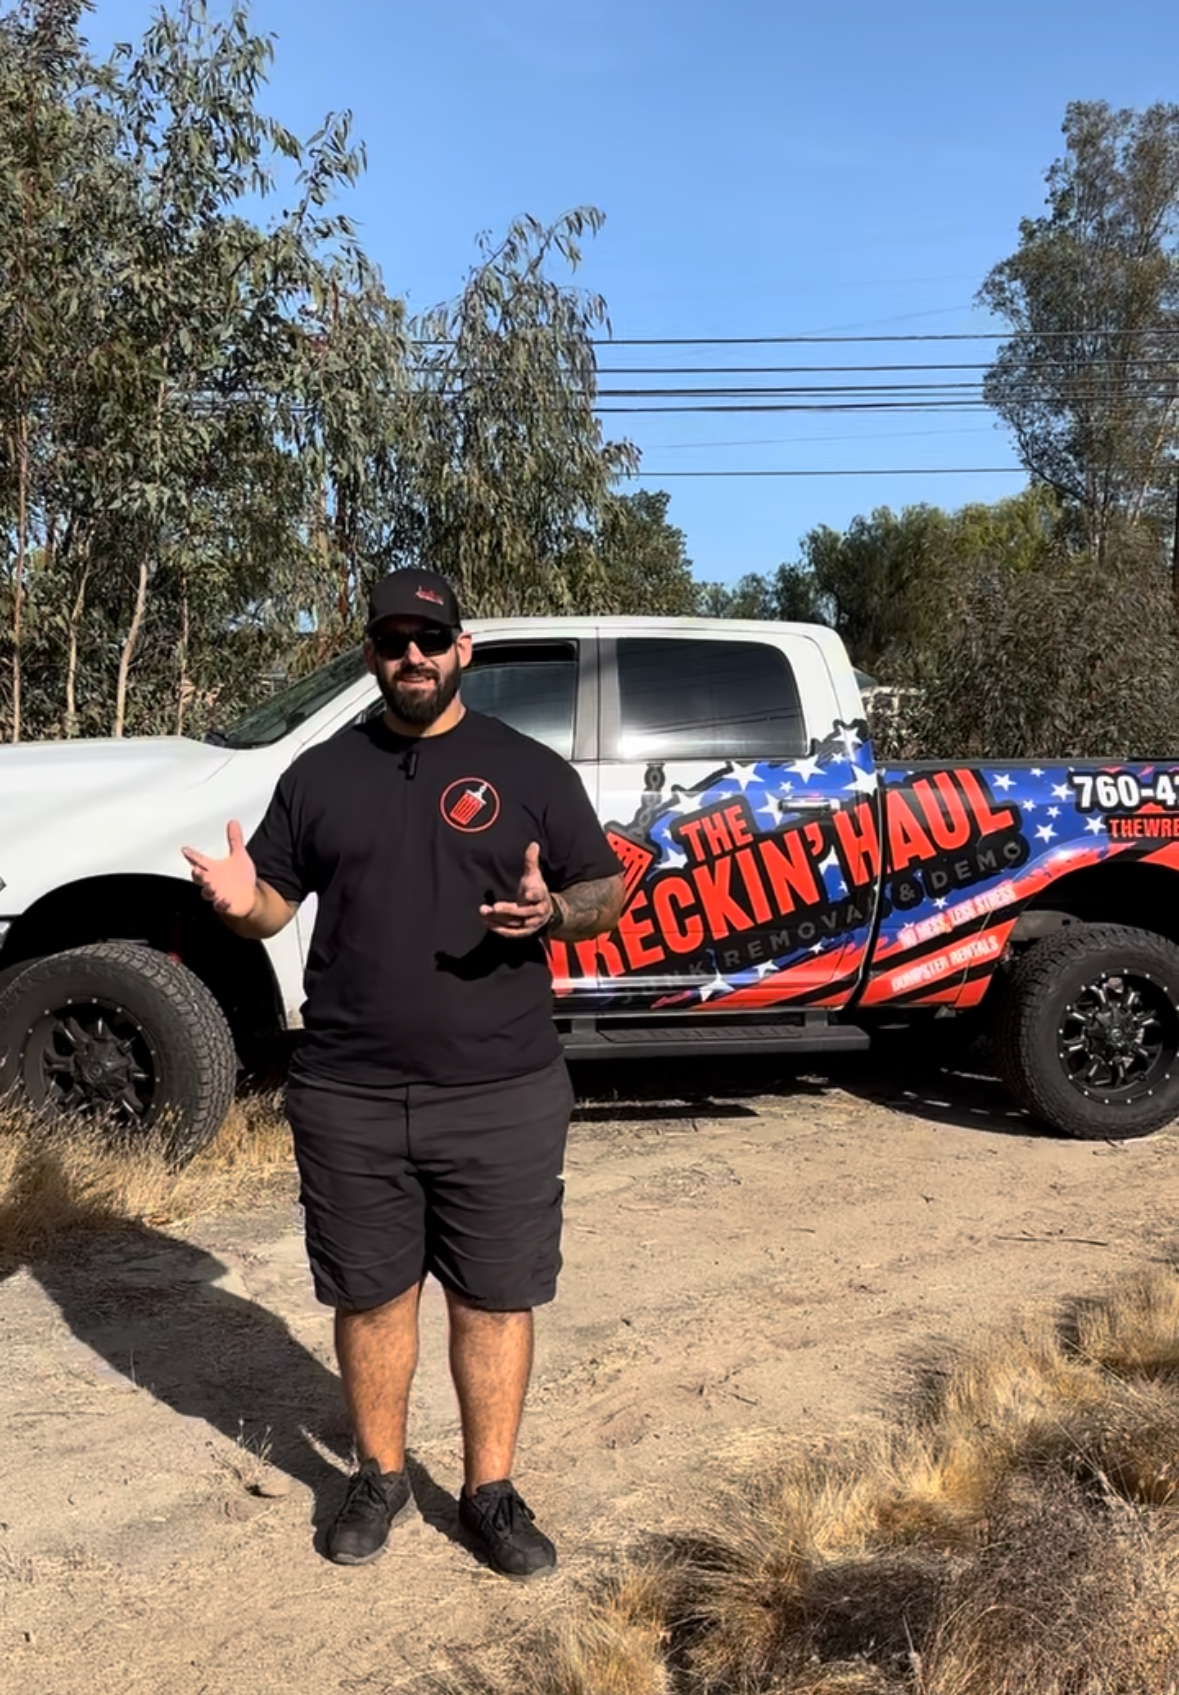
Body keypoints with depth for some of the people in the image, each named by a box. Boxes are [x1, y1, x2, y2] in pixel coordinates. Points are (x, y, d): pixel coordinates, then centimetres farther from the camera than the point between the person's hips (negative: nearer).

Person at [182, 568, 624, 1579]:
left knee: (494, 1300, 9)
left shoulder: (530, 770, 3)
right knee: (371, 1297, 14)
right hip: (349, 1097, 2)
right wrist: (242, 902, -10)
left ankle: (491, 1494, 28)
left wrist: (553, 911, -18)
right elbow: (277, 901, 14)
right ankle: (379, 1478, 35)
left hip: (503, 1095, -1)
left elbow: (608, 892, 4)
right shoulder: (321, 773, 9)